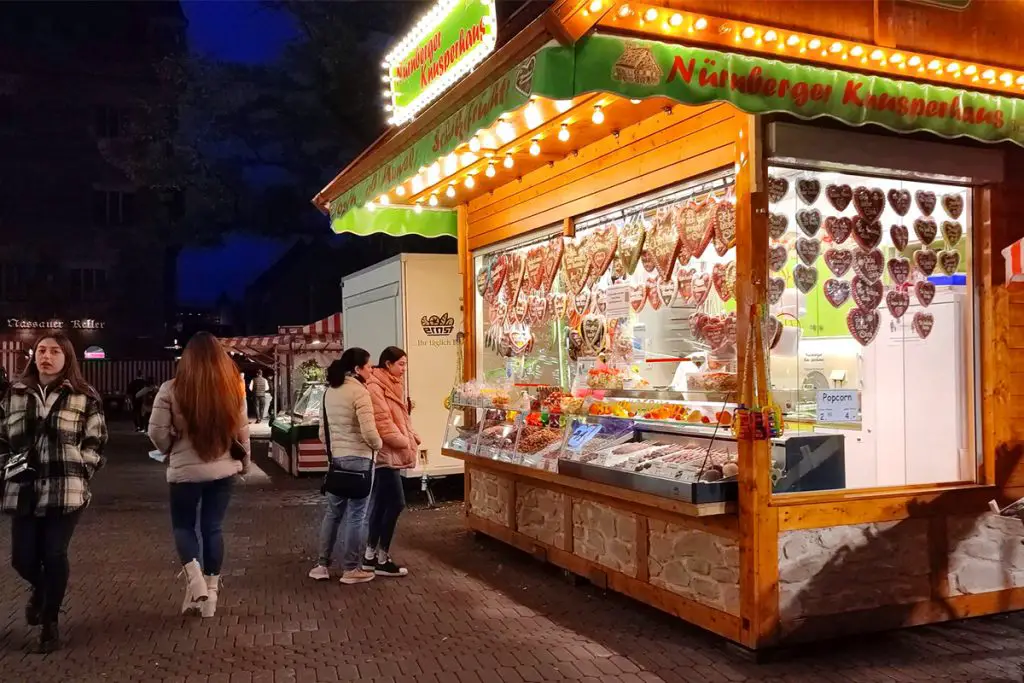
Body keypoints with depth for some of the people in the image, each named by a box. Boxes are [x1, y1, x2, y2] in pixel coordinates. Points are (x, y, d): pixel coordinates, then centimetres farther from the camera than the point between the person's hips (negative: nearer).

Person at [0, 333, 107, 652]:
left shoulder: (84, 397, 1)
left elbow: (95, 443, 4)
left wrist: (79, 471, -7)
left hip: (65, 491, -3)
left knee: (54, 556, -3)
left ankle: (50, 623, 18)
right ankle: (40, 589, 41)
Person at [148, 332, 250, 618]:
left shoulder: (172, 389, -12)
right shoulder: (233, 388, -5)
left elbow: (157, 431, -9)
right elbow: (242, 431, 4)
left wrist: (171, 450, 11)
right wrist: (245, 461, 18)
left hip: (185, 470, -2)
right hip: (223, 469, 2)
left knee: (183, 525, 16)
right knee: (213, 528, 12)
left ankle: (195, 581, -3)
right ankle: (210, 594, 18)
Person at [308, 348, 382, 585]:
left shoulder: (330, 391, 9)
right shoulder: (359, 391, -15)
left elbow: (323, 430, 14)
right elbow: (369, 432, -22)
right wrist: (379, 445, -3)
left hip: (336, 457, 7)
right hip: (358, 458, -7)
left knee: (333, 511, 16)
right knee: (356, 514, 3)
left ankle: (322, 565, 21)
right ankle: (350, 569, 10)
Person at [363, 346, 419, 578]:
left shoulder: (391, 385, 16)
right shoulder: (375, 387, -16)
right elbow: (383, 422, -21)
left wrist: (413, 437, 6)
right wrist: (404, 442, -13)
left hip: (391, 453, 10)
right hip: (385, 453, -10)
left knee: (381, 503, 12)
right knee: (396, 502, -8)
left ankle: (370, 556, 19)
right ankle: (382, 560, 1)